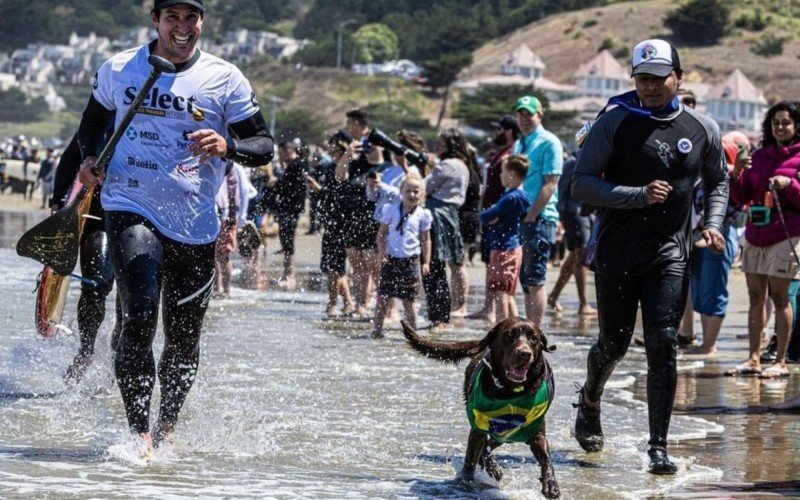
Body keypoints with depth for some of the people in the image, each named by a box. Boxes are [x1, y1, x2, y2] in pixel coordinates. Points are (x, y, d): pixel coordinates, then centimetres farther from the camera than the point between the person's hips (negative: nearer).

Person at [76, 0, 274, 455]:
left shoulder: (225, 79, 1)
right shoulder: (118, 70, 6)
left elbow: (265, 145, 2)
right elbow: (93, 122, 21)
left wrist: (227, 147, -18)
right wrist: (89, 158, 1)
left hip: (194, 225, 1)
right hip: (130, 210, -1)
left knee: (184, 344, 9)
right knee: (140, 317, -21)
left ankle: (165, 431, 32)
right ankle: (139, 433, -16)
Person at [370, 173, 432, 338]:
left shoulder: (422, 214, 2)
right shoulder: (391, 210, 2)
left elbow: (425, 240, 7)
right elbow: (382, 234, 4)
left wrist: (426, 262, 2)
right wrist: (382, 254, -6)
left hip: (411, 260, -1)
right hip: (391, 259, 1)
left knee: (408, 300, 4)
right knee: (383, 297, 0)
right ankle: (377, 329, 8)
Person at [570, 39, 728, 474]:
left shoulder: (703, 129, 4)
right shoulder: (614, 123, -5)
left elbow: (718, 180, 22)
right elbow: (581, 185, -10)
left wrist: (713, 224, 6)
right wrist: (639, 195, -21)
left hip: (670, 255, 1)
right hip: (617, 253, -1)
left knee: (663, 345, -11)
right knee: (614, 344, 9)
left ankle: (658, 447, -5)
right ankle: (589, 401, 42)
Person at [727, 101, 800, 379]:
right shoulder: (759, 156, 14)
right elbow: (742, 197, 13)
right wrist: (736, 174, -5)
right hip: (755, 235, 5)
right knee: (755, 297, 5)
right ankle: (754, 359, 8)